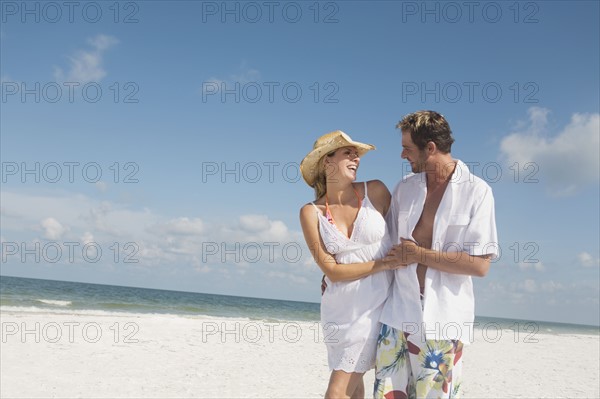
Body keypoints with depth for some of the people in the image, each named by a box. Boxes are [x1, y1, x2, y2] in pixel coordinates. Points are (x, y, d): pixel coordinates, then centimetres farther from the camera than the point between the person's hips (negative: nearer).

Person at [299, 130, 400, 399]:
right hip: (340, 309, 1)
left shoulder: (375, 191, -4)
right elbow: (332, 271, -7)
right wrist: (385, 264, -13)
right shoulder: (311, 212, -3)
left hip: (378, 306, -1)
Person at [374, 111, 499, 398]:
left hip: (443, 319, -4)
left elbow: (480, 265, -12)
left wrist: (419, 254, -11)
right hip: (398, 311, 4)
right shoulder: (404, 188, 10)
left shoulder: (476, 191, -5)